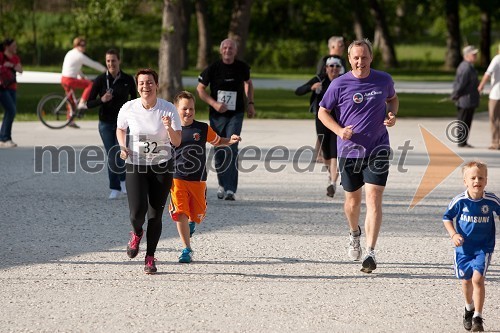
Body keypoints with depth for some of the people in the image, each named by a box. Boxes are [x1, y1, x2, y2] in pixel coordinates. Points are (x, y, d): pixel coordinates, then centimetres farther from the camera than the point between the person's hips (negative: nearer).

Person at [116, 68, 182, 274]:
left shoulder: (168, 109, -9)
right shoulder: (128, 108, -6)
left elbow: (177, 142, -9)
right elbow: (120, 129, 14)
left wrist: (169, 128, -29)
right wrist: (123, 147, -4)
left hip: (162, 166, 0)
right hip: (135, 166, 0)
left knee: (155, 215, 1)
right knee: (137, 211, -15)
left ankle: (150, 258, 19)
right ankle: (136, 234, 22)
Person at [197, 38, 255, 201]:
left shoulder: (242, 67, 0)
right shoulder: (213, 68, -6)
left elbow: (248, 83, 21)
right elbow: (200, 88, -1)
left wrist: (250, 103, 13)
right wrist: (214, 104, -14)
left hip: (236, 114, -1)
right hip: (217, 115, 1)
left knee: (231, 149, -15)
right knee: (219, 150, 8)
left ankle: (230, 189, -18)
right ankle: (222, 184, 29)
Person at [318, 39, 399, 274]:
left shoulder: (384, 80, 0)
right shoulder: (339, 84, -6)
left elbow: (393, 98, 21)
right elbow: (322, 112, 3)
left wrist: (392, 114, -1)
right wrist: (339, 131, -13)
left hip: (378, 149, 0)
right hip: (350, 150, 0)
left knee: (374, 198, -12)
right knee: (353, 199, 12)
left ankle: (370, 253, -13)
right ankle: (354, 234, 45)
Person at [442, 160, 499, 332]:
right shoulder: (459, 201, -13)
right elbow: (447, 218, 0)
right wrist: (454, 235, -14)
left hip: (483, 248, -2)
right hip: (463, 246, 2)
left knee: (478, 279, -17)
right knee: (466, 280, 16)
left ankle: (478, 317, -11)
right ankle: (469, 308, 44)